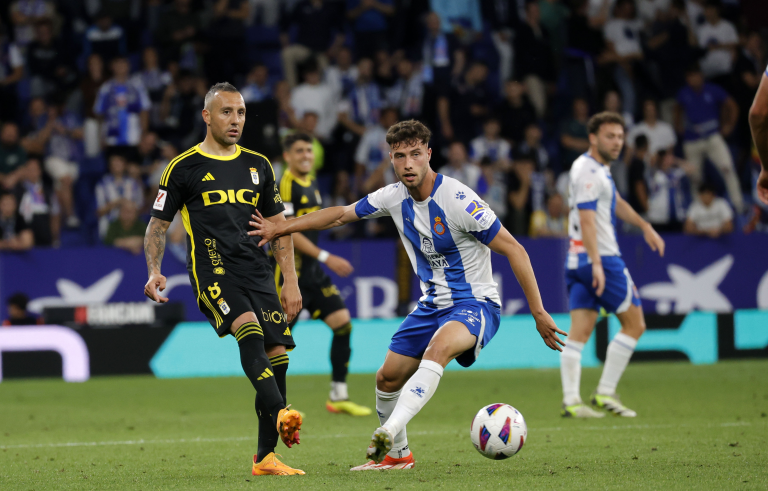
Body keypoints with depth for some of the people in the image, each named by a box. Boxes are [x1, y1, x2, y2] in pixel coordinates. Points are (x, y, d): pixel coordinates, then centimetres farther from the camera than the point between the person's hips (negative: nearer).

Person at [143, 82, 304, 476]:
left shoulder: (258, 165, 17)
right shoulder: (184, 167, 4)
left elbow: (278, 225, 21)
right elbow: (157, 225, 8)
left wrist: (290, 280, 14)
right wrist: (154, 272, -8)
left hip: (257, 273, 5)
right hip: (212, 270, -5)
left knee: (277, 354, -5)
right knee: (249, 330, -30)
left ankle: (265, 457, 3)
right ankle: (280, 415, -48)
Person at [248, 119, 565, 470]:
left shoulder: (458, 201, -21)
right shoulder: (394, 197, -2)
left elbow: (514, 251, -18)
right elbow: (341, 214, 15)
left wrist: (538, 314, -18)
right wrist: (281, 228, 12)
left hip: (475, 305, -7)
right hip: (432, 305, 7)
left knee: (438, 348, -37)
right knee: (387, 378, 8)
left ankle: (389, 432, -50)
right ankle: (396, 454, 32)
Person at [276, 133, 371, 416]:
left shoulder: (311, 183, 14)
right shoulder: (285, 185, -14)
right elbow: (288, 232, -20)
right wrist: (326, 258, -22)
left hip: (313, 272, 8)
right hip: (289, 271, -8)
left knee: (343, 323, -1)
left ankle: (338, 397, 4)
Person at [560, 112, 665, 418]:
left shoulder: (598, 168, 17)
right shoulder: (588, 171, -15)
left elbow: (616, 204, 34)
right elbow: (586, 218, -23)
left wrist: (645, 226, 38)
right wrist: (596, 263, -30)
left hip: (577, 261, 9)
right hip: (601, 258, -9)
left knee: (579, 332, 2)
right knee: (634, 324, 1)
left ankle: (571, 401, -6)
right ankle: (605, 393, -1)